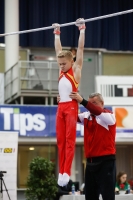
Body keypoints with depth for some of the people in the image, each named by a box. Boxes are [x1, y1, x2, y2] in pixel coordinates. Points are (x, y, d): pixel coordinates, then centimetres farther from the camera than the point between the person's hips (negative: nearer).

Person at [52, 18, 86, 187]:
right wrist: (57, 33, 29)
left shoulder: (76, 70, 1)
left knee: (70, 139, -9)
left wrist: (82, 29, 0)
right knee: (60, 140, 4)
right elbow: (58, 50, 25)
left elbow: (80, 48, 0)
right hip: (61, 107, 6)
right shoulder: (62, 71, 16)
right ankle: (61, 172, 6)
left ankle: (66, 172, -14)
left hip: (71, 106, -6)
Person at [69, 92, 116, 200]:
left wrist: (82, 101, -37)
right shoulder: (87, 116, 12)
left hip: (106, 161, -6)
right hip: (91, 161, 6)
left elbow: (98, 112, -25)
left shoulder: (109, 115, -6)